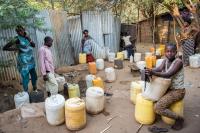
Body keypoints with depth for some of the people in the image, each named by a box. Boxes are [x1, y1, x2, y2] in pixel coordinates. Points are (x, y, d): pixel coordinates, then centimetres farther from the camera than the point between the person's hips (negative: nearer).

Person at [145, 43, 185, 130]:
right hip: (169, 88, 8)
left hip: (177, 91, -8)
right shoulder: (165, 61, 2)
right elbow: (159, 69, -15)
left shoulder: (178, 62, -20)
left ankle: (179, 118, 2)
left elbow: (168, 74, -33)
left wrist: (153, 73, -47)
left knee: (158, 108, -19)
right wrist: (150, 72, -37)